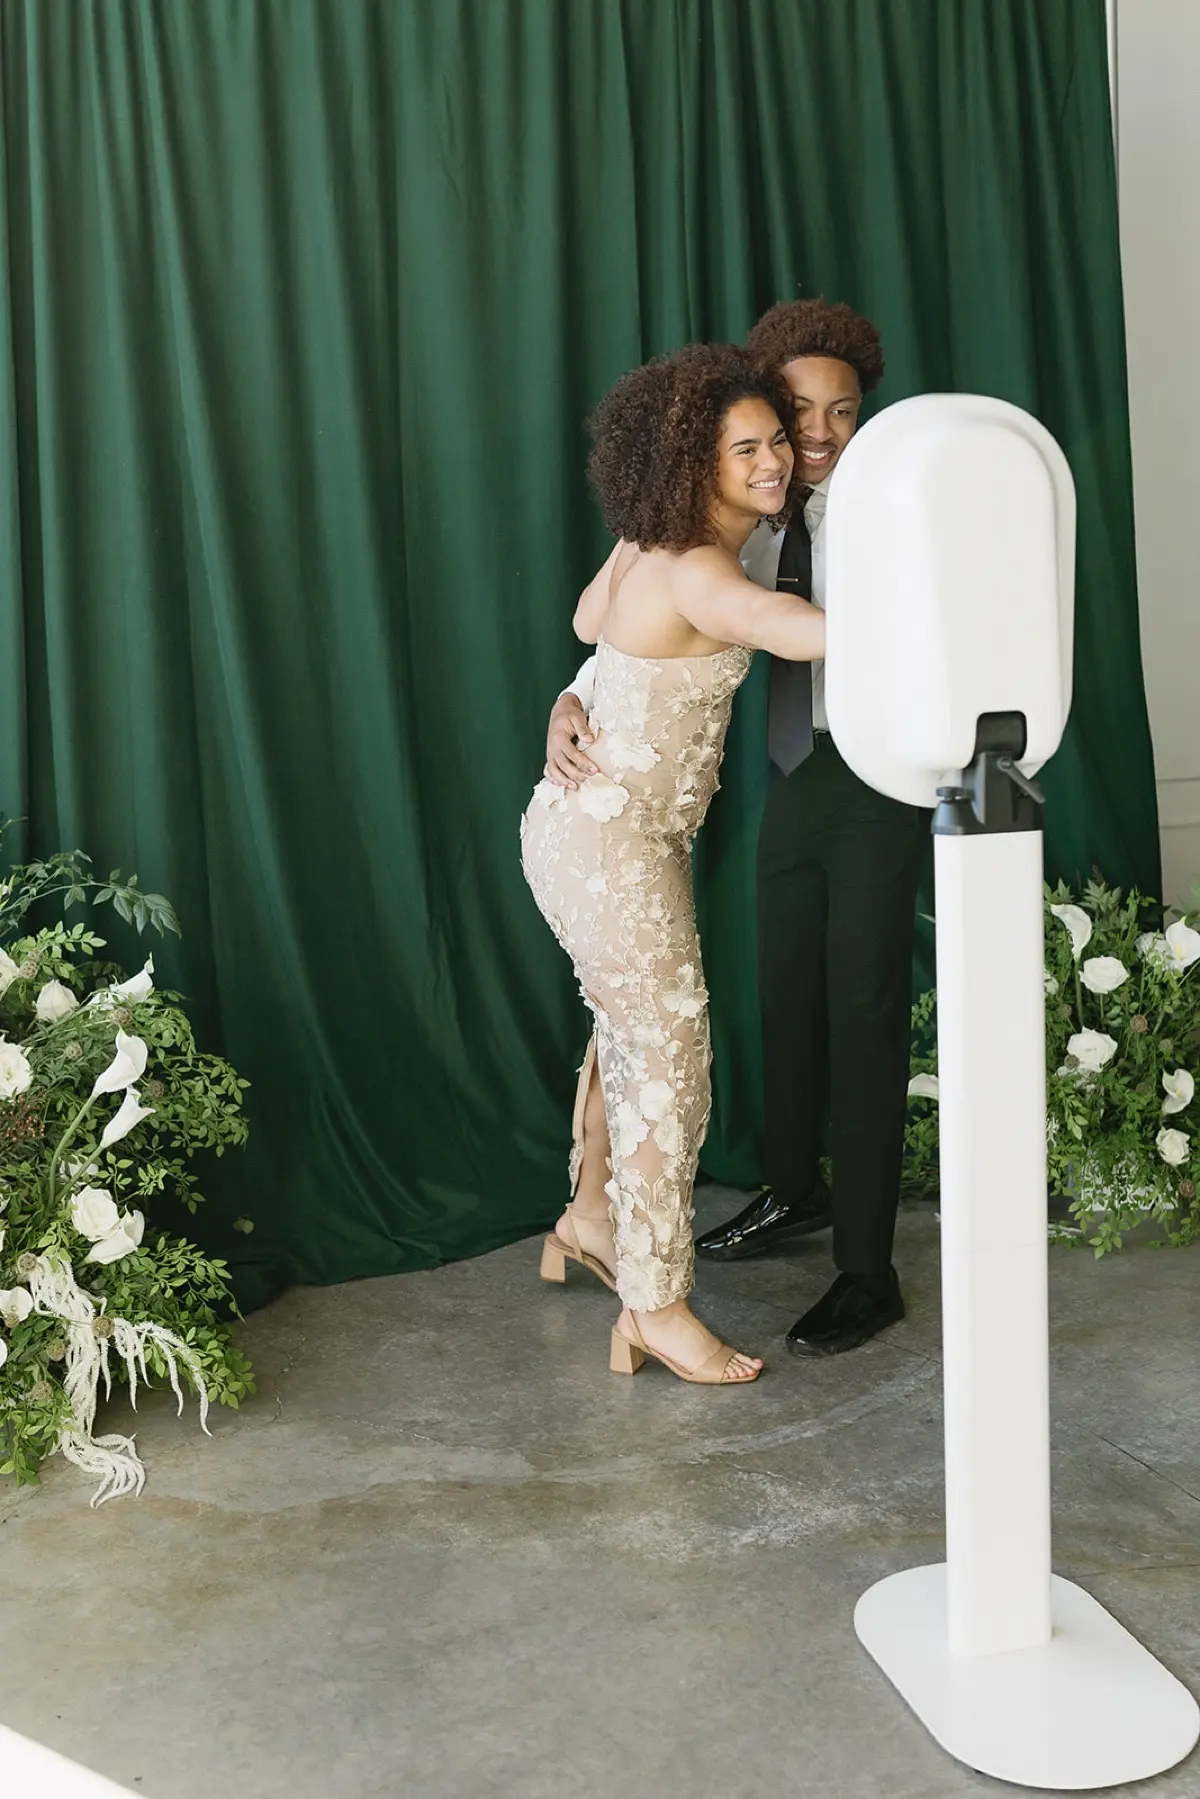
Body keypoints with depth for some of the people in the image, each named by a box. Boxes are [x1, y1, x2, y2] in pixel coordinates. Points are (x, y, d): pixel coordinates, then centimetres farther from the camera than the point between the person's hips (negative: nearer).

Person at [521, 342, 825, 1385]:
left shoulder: (648, 546, 4)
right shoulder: (697, 576, -24)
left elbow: (588, 621, 23)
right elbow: (820, 634, -39)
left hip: (632, 831, 10)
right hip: (608, 844, -10)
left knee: (630, 1027, 23)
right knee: (669, 1061, -4)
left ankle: (590, 1219, 42)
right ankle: (658, 1310, 7)